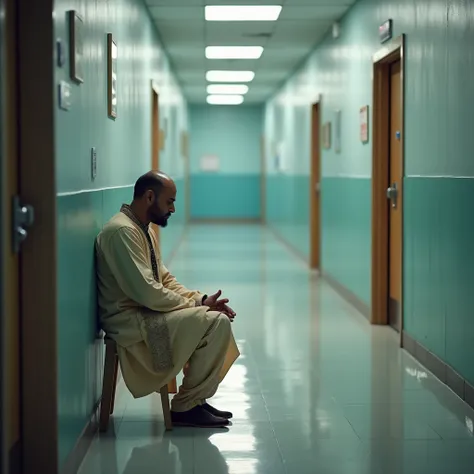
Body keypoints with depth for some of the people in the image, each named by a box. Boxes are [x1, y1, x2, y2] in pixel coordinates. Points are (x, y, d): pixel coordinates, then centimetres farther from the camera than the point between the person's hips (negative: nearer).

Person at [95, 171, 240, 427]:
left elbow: (164, 280, 15)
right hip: (130, 321, -10)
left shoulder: (144, 229, 12)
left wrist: (201, 299, -1)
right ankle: (186, 406, -7)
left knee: (217, 317, 9)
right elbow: (146, 292, -25)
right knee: (215, 323, -18)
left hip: (144, 311, 10)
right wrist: (196, 305, -14)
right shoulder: (122, 231, -20)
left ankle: (195, 399, 12)